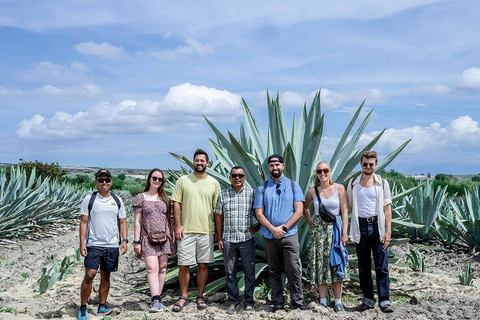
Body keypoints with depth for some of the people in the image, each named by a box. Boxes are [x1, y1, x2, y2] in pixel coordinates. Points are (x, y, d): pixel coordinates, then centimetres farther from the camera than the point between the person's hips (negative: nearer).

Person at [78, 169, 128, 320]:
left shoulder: (117, 201, 9)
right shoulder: (89, 200, 1)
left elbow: (122, 222, 11)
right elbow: (83, 222, -1)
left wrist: (124, 240, -1)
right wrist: (82, 244, -8)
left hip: (112, 245, 3)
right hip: (93, 244, -3)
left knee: (105, 276, 10)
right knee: (89, 275, -11)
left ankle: (102, 307, 18)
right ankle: (83, 307, 3)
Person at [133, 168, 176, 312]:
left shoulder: (165, 198, 13)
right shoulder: (140, 198, 3)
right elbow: (137, 222, 1)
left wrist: (172, 236, 11)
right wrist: (137, 241, -4)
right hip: (148, 238, -4)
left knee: (162, 268, 4)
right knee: (152, 269, -15)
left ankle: (157, 300, 13)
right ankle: (156, 301, -20)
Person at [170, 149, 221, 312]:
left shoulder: (214, 183, 6)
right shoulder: (183, 180, 3)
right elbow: (176, 204, 2)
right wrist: (178, 226, -6)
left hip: (206, 231, 1)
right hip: (186, 231, -1)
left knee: (203, 265, 7)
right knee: (184, 265, 2)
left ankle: (200, 296, 20)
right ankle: (183, 297, 17)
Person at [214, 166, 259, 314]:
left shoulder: (252, 193, 0)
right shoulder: (223, 194, 5)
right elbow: (218, 217, 7)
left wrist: (258, 226, 0)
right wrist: (219, 238, 5)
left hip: (247, 239, -1)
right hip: (228, 240, 1)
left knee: (249, 272, 3)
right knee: (230, 272, 7)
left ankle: (249, 302, 15)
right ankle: (233, 302, 19)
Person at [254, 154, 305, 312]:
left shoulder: (293, 185, 6)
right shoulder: (262, 188, 7)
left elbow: (299, 211, -1)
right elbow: (259, 213, 2)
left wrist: (284, 227, -10)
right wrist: (273, 229, -12)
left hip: (289, 235, -1)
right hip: (269, 236, 2)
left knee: (294, 270, -4)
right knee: (274, 272, 8)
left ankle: (298, 303, 4)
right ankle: (278, 303, 15)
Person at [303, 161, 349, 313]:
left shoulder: (339, 188, -2)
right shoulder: (312, 191, 2)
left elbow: (345, 211, -3)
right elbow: (305, 208, 18)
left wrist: (344, 233, -8)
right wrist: (310, 223, 7)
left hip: (335, 229, -1)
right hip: (319, 231, 1)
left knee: (336, 266, 2)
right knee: (320, 265, 2)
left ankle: (338, 302, 10)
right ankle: (323, 302, 11)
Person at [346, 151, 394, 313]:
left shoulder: (382, 183, 5)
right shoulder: (353, 183, 8)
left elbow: (387, 208, 3)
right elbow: (348, 207, 11)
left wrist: (388, 231, -6)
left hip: (378, 226, -1)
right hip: (360, 227, 2)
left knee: (382, 266, -3)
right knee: (363, 267, 7)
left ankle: (384, 301, 3)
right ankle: (368, 299, 17)